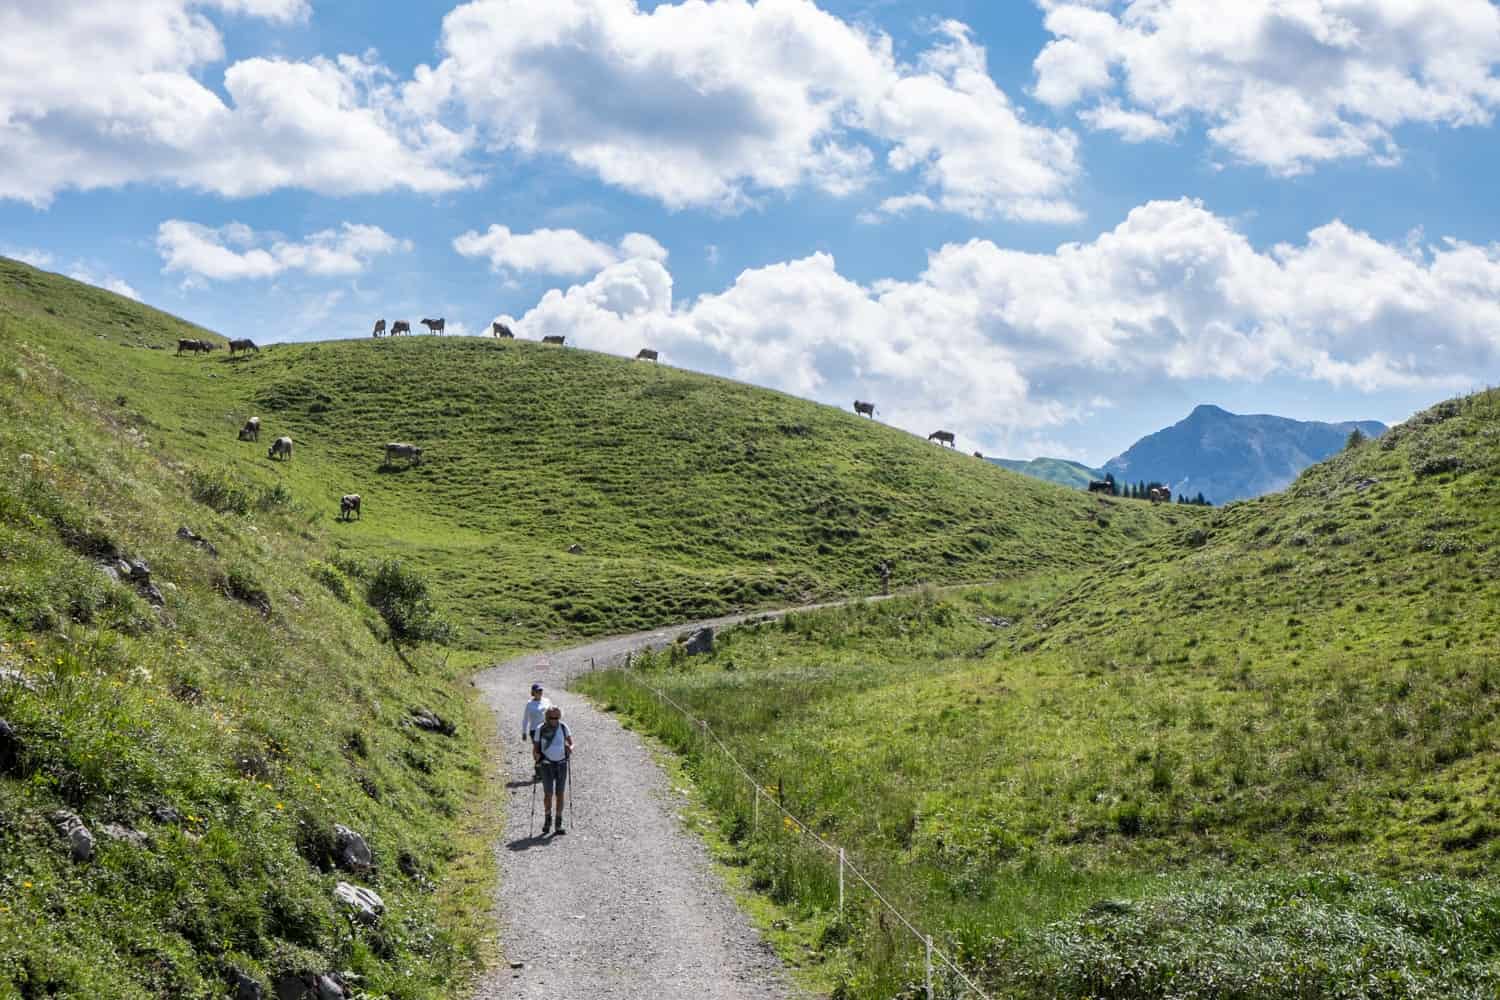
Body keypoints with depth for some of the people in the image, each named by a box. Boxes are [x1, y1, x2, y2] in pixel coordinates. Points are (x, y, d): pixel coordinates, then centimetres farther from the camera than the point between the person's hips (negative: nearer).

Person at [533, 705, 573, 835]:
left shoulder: (563, 727, 0)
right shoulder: (541, 729, -5)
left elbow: (571, 743, 3)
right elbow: (535, 748, 0)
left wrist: (570, 748, -20)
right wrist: (536, 756, -21)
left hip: (562, 764, 2)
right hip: (547, 765, -2)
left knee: (559, 794, 2)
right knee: (548, 794, -9)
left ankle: (559, 824, 10)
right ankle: (547, 818, 15)